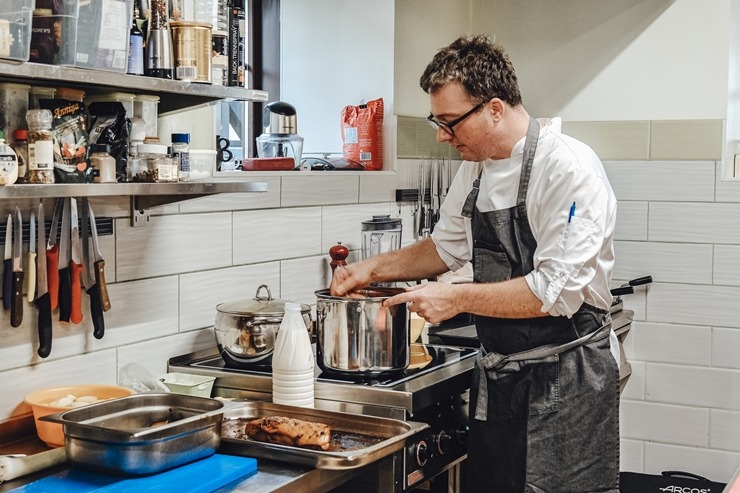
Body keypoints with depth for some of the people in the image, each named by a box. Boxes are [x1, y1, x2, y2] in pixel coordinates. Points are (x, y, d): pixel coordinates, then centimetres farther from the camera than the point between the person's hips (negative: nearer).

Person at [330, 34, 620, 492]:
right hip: (499, 377, 8)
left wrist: (458, 298, -20)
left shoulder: (569, 169, -19)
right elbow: (447, 247, 21)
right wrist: (375, 268, 8)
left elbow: (558, 291, -25)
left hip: (564, 381, -8)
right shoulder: (475, 167, 7)